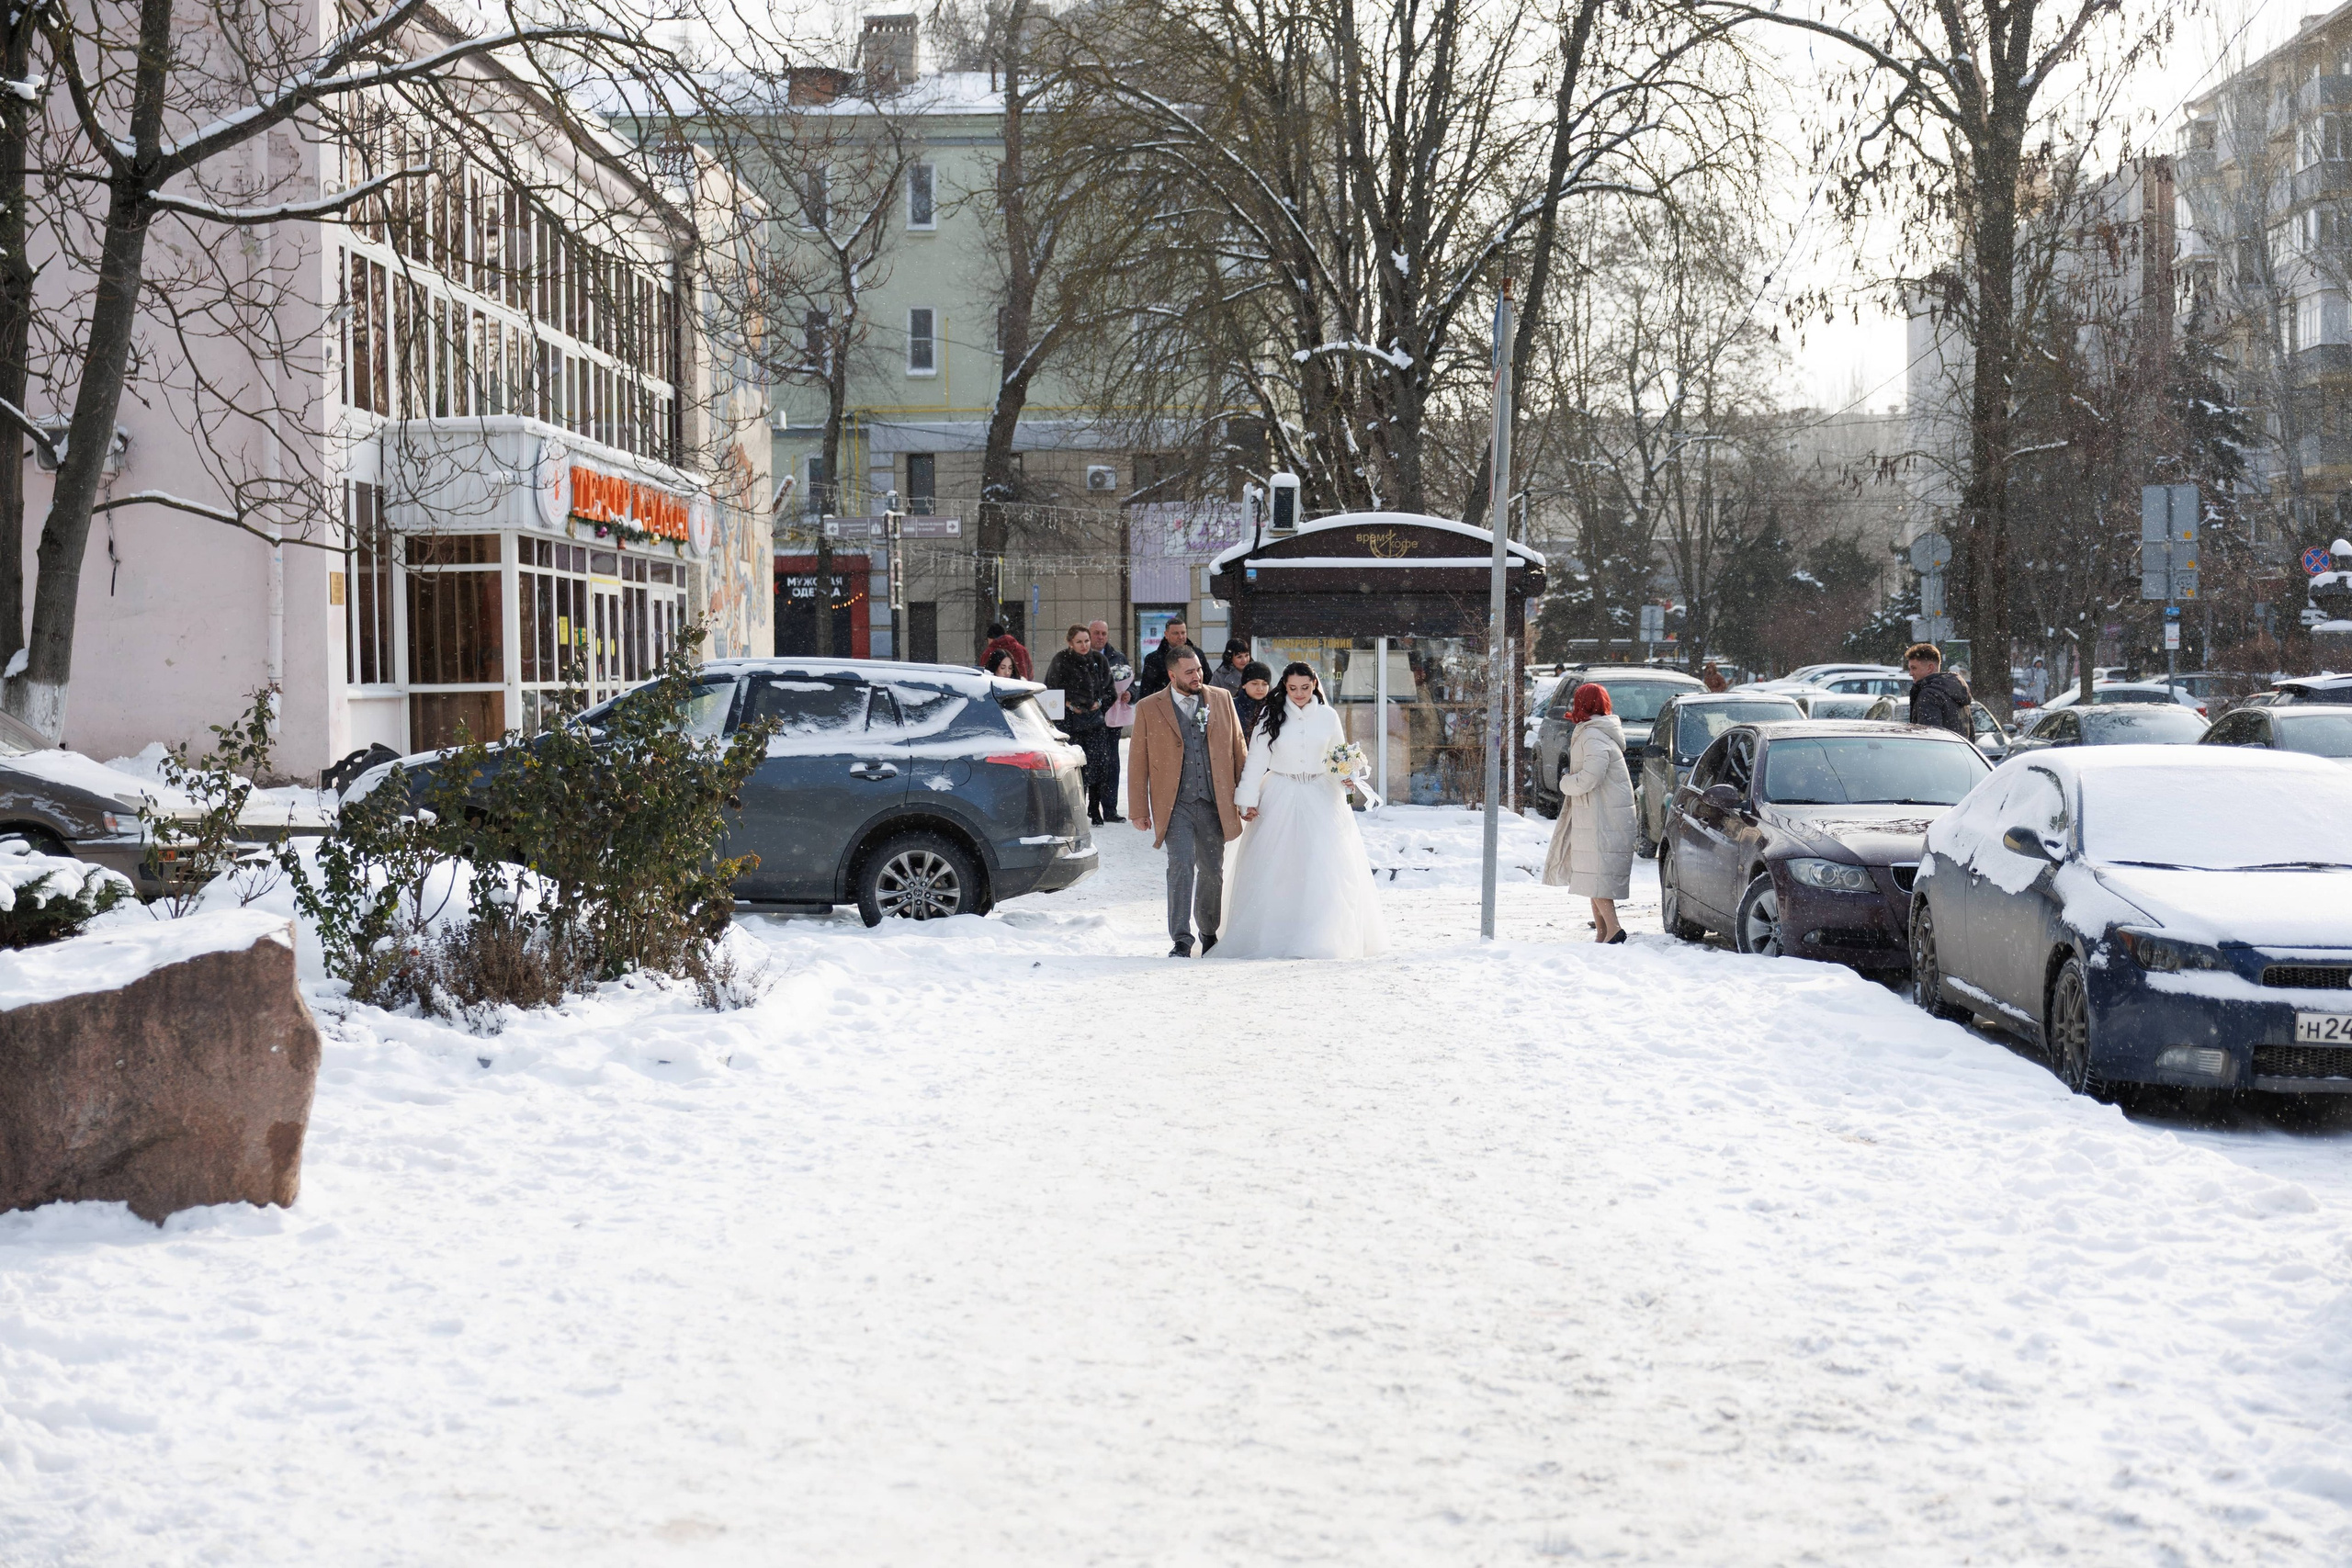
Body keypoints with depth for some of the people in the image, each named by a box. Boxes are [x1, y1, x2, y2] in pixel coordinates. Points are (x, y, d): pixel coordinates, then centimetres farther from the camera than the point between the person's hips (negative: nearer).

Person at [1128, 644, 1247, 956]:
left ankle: (1209, 934, 27)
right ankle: (1180, 940, -11)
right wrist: (1139, 811, 1)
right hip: (1174, 804, -2)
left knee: (1213, 870, 10)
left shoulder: (1222, 700, 8)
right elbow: (1138, 762, 3)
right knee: (1181, 866, -14)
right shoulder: (1149, 708, 1)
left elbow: (1238, 748, 12)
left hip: (1213, 802, 3)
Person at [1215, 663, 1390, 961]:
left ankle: (1324, 939, -1)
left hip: (1321, 800, 1)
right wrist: (1248, 800, -3)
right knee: (1277, 867, -1)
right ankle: (1274, 937, 7)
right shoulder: (1272, 716, 1)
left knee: (1326, 867, -6)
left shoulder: (1328, 716, 5)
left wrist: (1345, 778, -5)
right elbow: (1256, 760, 2)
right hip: (1281, 798, -1)